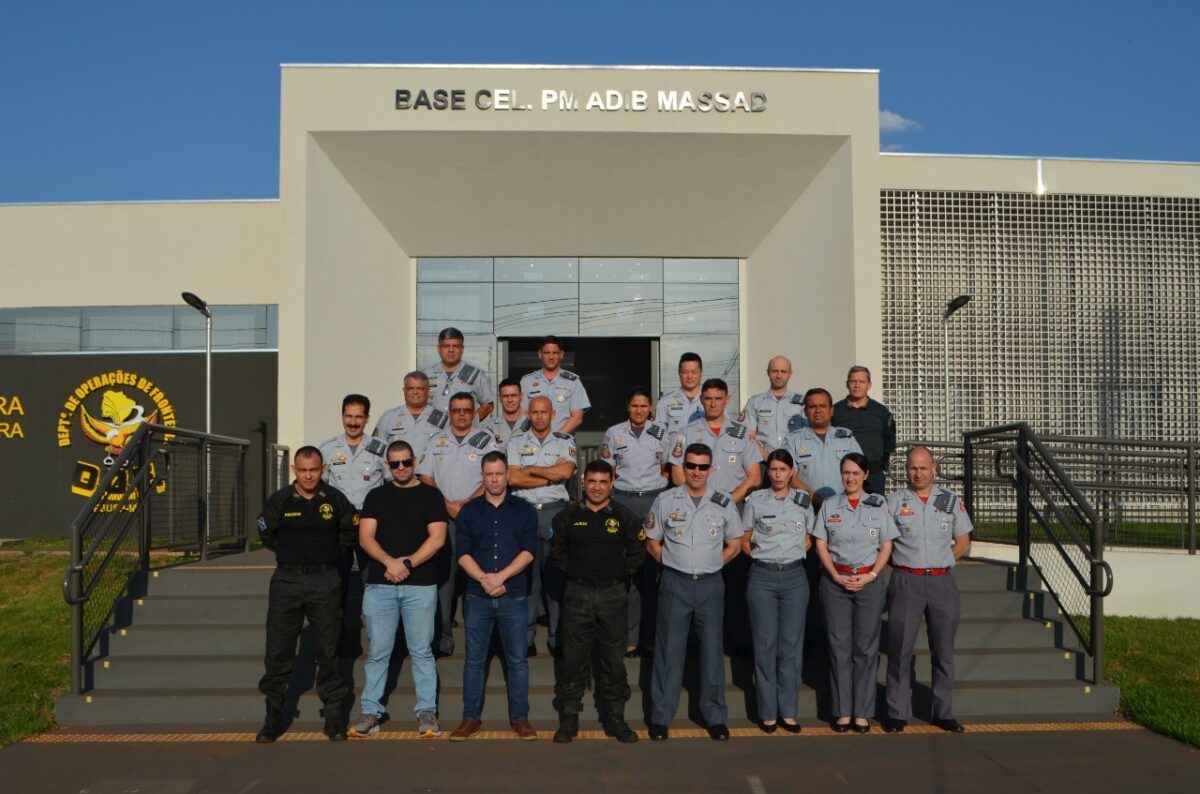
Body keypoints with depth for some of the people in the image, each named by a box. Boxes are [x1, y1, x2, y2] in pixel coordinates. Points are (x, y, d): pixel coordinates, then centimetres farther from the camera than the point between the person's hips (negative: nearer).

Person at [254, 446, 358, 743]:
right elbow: (266, 534, 13)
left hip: (325, 582, 0)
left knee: (328, 650, 5)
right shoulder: (279, 501, -3)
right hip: (287, 581, 0)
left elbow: (350, 531, 14)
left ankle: (334, 714, 14)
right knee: (278, 651, 2)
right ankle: (273, 715, 16)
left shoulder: (335, 499, -2)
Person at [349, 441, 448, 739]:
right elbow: (365, 537, 2)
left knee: (421, 651, 2)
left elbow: (437, 538, -3)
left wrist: (407, 563, -14)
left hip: (420, 585, -2)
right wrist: (389, 561, -15)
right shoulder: (376, 496, 12)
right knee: (377, 652, 5)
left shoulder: (430, 495, 6)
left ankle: (427, 711, 9)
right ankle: (371, 711, 14)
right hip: (379, 585, 2)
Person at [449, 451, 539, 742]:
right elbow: (463, 553, -1)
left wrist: (500, 577, -16)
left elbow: (528, 551, -4)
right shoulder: (469, 511, 7)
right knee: (474, 659, 6)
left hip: (513, 597, -1)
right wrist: (484, 579, -15)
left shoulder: (524, 510, 5)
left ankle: (520, 718, 13)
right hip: (477, 597, 1)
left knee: (517, 660, 3)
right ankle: (471, 718, 15)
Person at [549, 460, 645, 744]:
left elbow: (638, 550, 9)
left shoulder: (625, 516, 1)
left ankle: (615, 717, 17)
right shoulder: (569, 516, 4)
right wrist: (570, 572, 6)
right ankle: (569, 717, 15)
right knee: (573, 658, 4)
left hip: (613, 595, 0)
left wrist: (622, 574, 4)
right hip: (577, 595, 0)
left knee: (613, 659, 6)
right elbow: (556, 550, 14)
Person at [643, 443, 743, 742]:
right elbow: (652, 543, 8)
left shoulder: (724, 503, 2)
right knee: (669, 650, 3)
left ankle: (715, 716, 20)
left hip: (711, 585, 1)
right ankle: (660, 717, 13)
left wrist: (710, 566, 4)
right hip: (674, 583, -1)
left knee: (712, 650, 6)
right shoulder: (665, 500, 0)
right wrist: (675, 565, 2)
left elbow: (734, 545, 12)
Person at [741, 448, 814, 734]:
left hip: (794, 576, 2)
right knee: (765, 643, 3)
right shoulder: (755, 500, 1)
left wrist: (793, 552, 2)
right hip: (762, 577, -1)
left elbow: (808, 539, 16)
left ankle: (788, 711, 14)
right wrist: (763, 556, -2)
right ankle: (768, 712, 11)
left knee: (791, 643, 5)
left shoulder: (804, 500, 5)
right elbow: (745, 542, 8)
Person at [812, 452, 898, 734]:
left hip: (869, 582, 0)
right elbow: (821, 545, 4)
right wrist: (837, 576, -8)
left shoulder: (878, 505, 5)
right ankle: (842, 711, 9)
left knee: (866, 647, 2)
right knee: (839, 645, 2)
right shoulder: (829, 506, 5)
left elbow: (886, 546, 5)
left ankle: (862, 712, 9)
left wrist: (871, 575, -8)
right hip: (835, 581, 0)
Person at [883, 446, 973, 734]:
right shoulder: (894, 501, 1)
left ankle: (944, 713, 20)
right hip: (906, 582, -2)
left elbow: (963, 542, 12)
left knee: (944, 650, 8)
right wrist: (903, 562, -3)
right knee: (900, 649, 0)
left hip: (942, 582, 2)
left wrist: (939, 562, 3)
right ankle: (896, 714, 9)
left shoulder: (951, 500, 7)